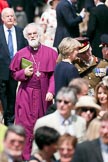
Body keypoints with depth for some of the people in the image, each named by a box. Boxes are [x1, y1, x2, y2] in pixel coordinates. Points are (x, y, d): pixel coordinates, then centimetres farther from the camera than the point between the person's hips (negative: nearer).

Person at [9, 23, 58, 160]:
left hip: (43, 95, 0)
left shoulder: (50, 53, -1)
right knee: (25, 126, -4)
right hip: (26, 94, 0)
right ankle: (25, 156, -1)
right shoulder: (20, 54, 3)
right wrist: (24, 73, -9)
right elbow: (14, 73, 12)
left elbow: (54, 74, -2)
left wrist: (51, 91, -12)